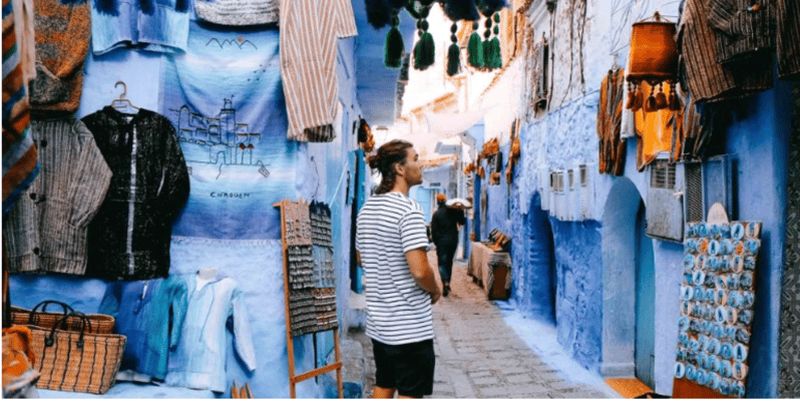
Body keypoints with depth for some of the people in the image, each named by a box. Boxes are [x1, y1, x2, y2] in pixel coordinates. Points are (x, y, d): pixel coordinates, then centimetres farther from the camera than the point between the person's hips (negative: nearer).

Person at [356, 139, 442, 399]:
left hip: (378, 321, 8)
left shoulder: (367, 209, 8)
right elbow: (420, 270, -24)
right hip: (410, 325, -8)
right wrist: (435, 291, -5)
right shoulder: (409, 210, -18)